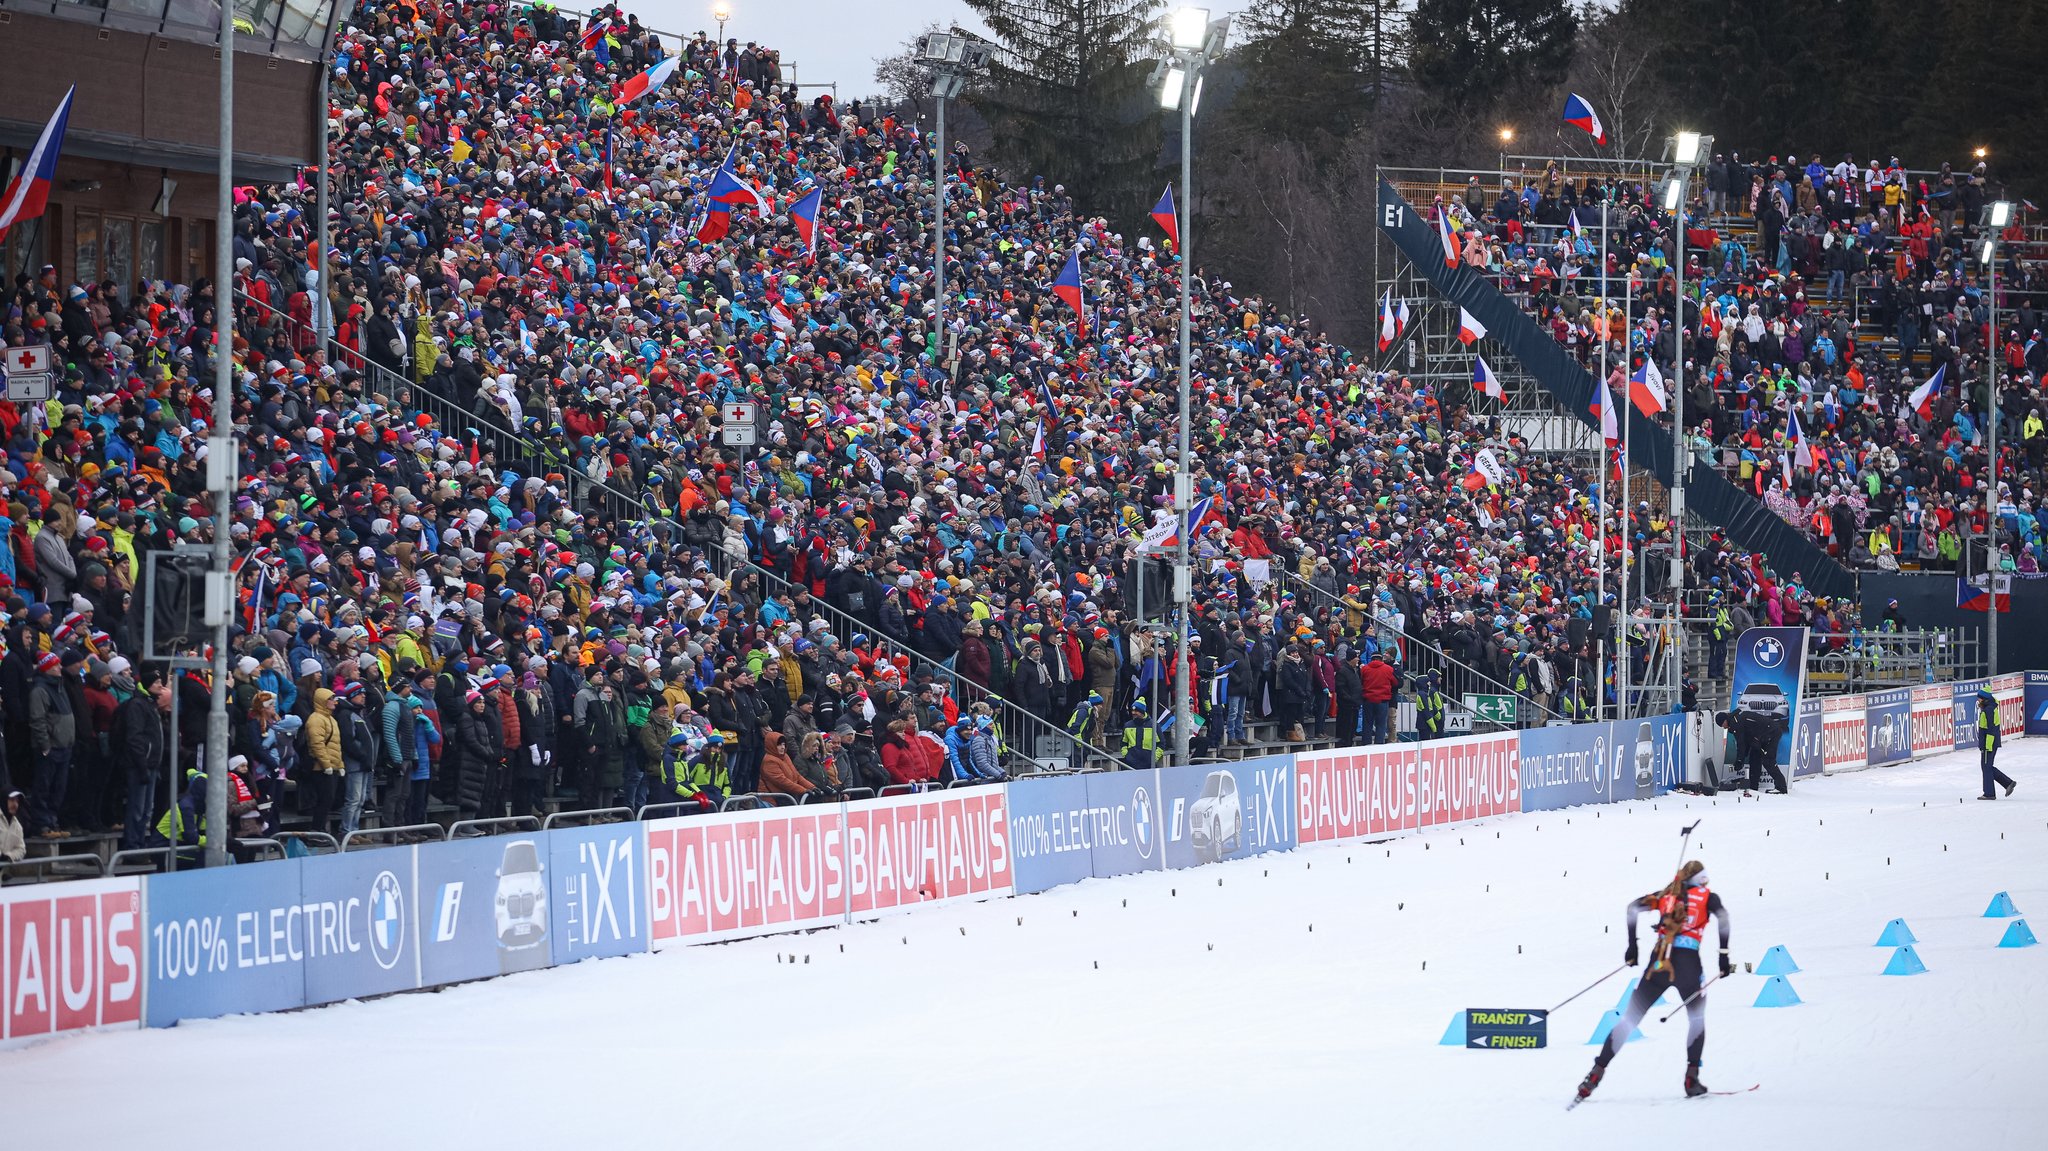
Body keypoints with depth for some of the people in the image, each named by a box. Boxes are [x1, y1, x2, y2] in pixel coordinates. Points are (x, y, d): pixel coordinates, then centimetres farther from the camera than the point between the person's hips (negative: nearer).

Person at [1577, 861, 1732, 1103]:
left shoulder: (1667, 894, 21)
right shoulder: (1707, 896, 12)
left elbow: (1633, 908, 11)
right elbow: (1722, 918, -8)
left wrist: (1632, 949, 12)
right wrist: (1724, 958, -6)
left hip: (1658, 962, 2)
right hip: (1687, 962, -2)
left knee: (1629, 1019, 6)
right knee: (1697, 1018, 18)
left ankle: (1597, 1071, -3)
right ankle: (1692, 1078, 3)